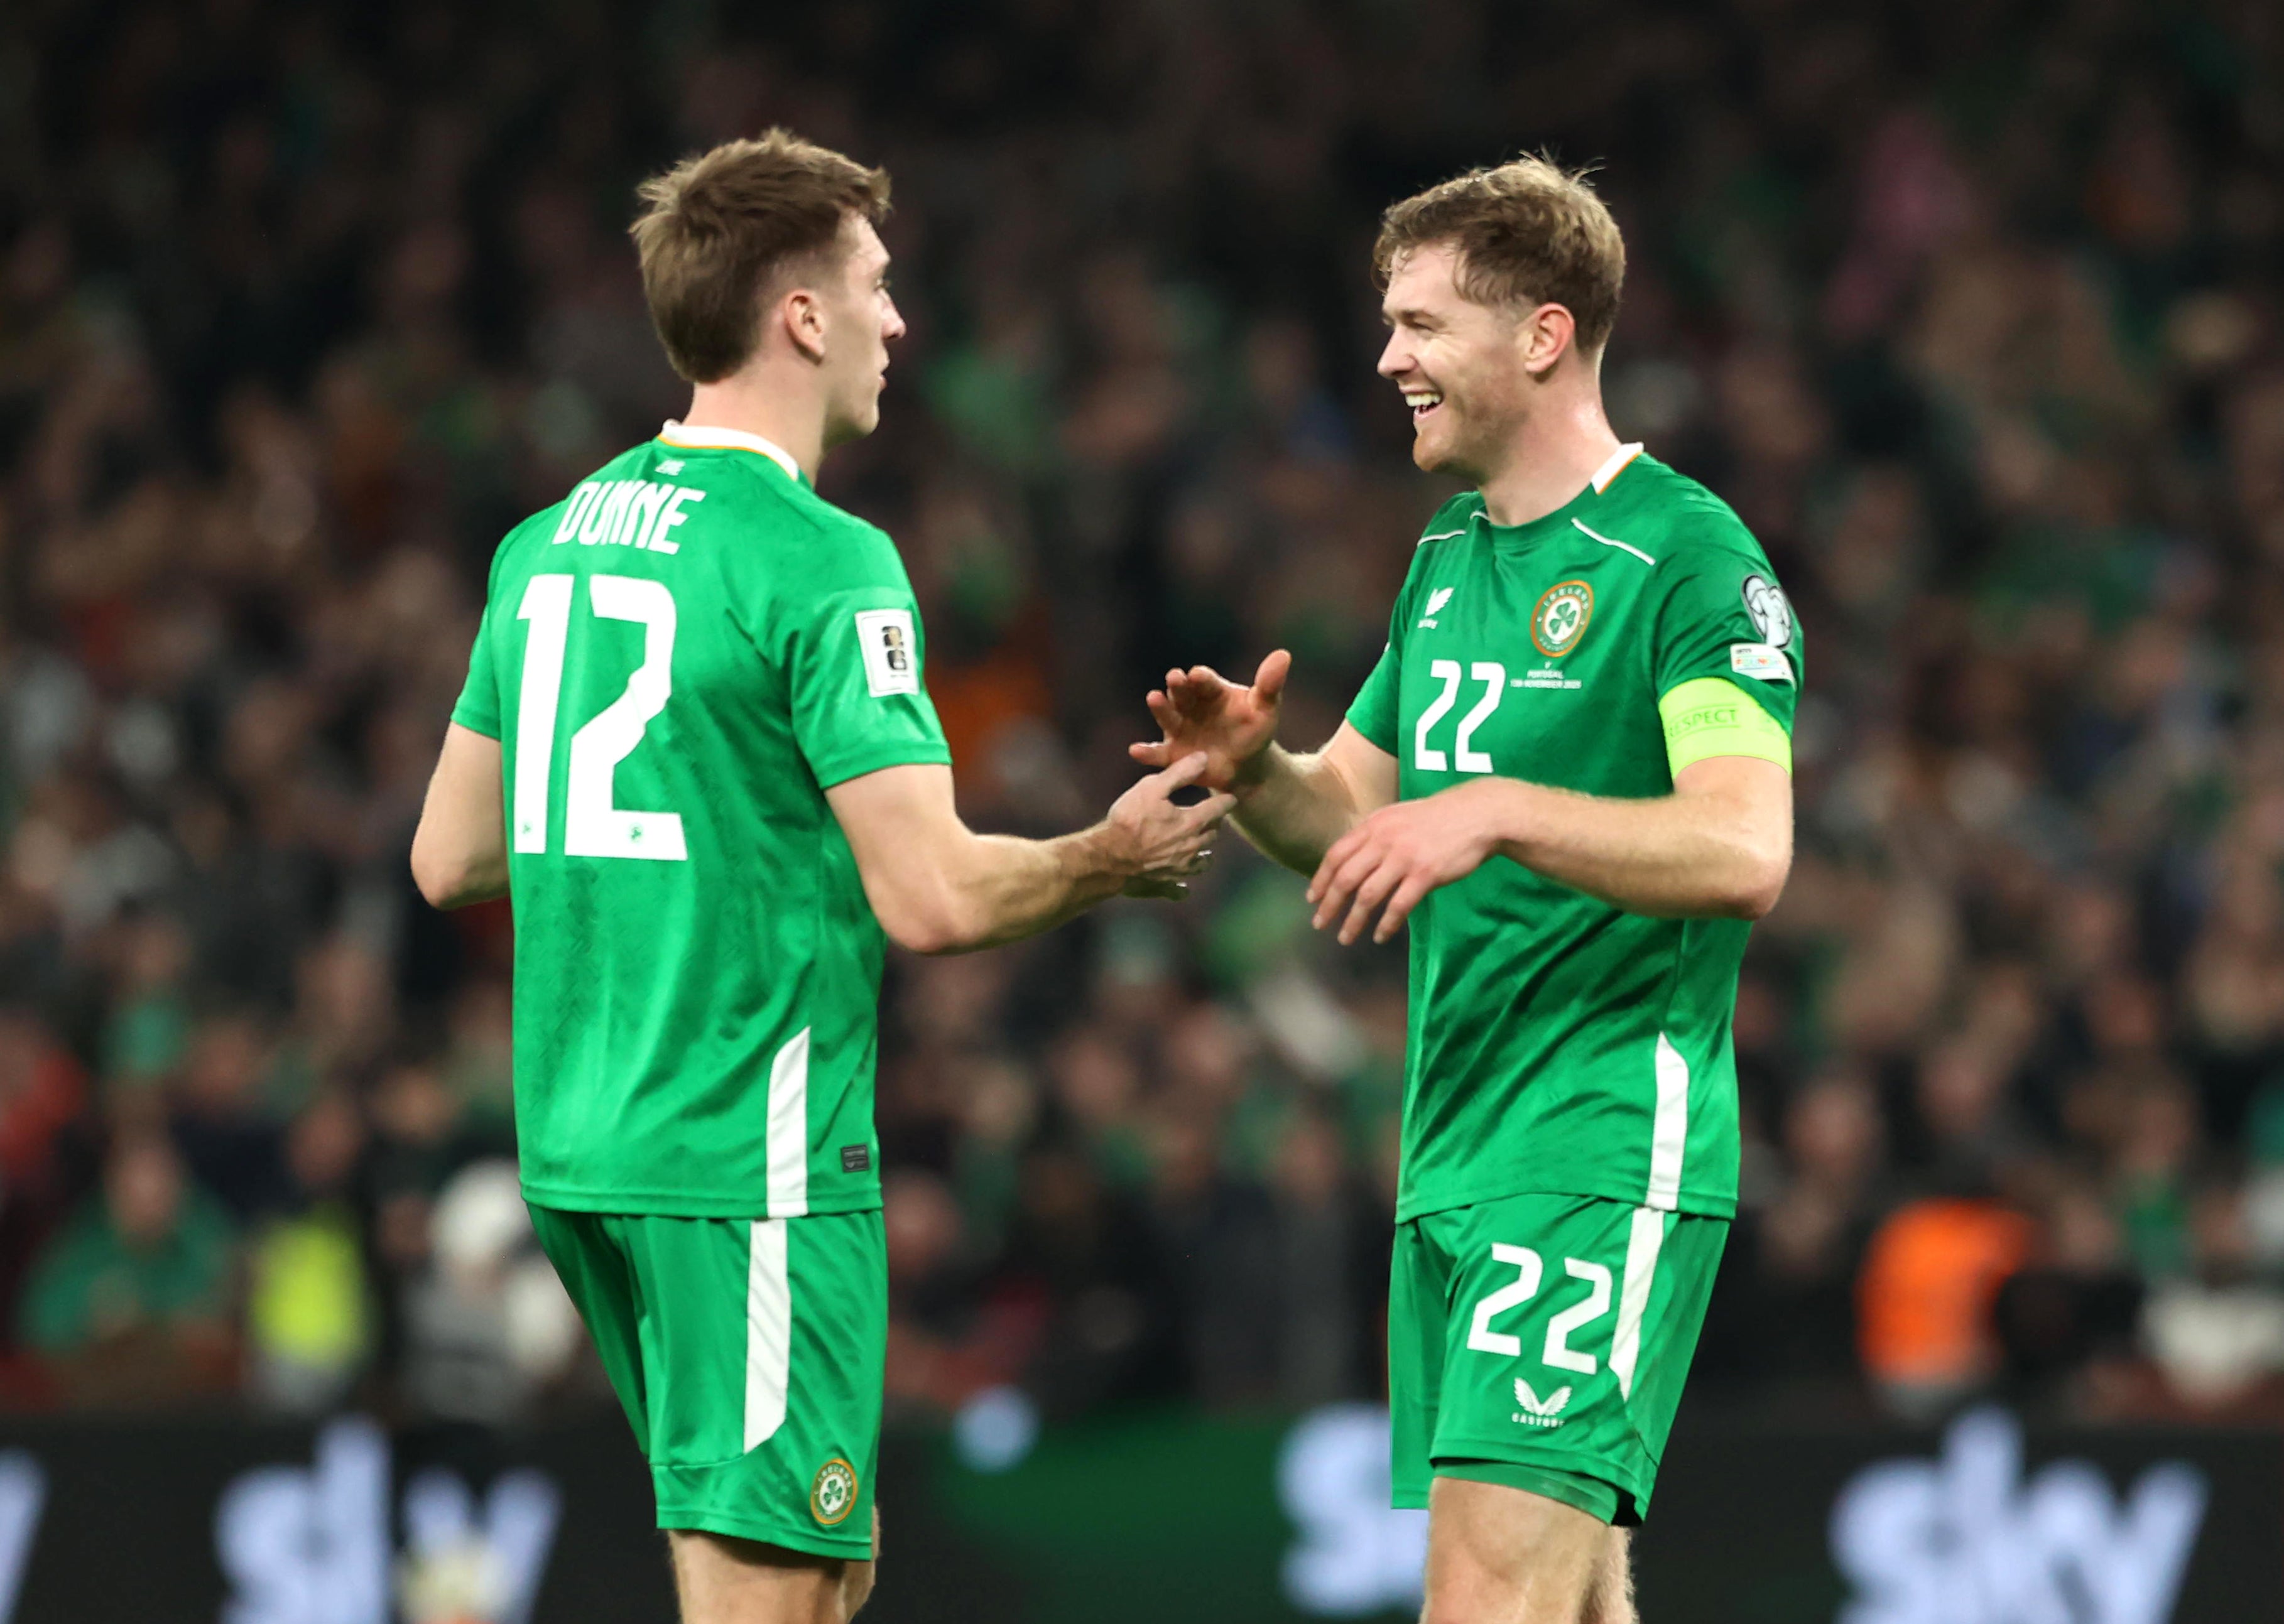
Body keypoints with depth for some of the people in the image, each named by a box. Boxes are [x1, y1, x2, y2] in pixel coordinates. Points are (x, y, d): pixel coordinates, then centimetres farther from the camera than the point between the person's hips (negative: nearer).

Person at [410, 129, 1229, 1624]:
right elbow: (934, 897, -18)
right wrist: (1115, 861, 0)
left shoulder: (550, 544, 10)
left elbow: (451, 858, 16)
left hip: (579, 1149, 8)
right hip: (749, 1162, -8)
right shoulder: (821, 563, -14)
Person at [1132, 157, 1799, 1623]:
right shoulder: (1449, 562, 17)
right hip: (1449, 1160, 9)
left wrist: (1499, 811, -32)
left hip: (1607, 1157, -9)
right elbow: (1352, 823, 21)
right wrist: (1253, 767, -1)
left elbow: (1747, 854, -22)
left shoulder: (1690, 557, -11)